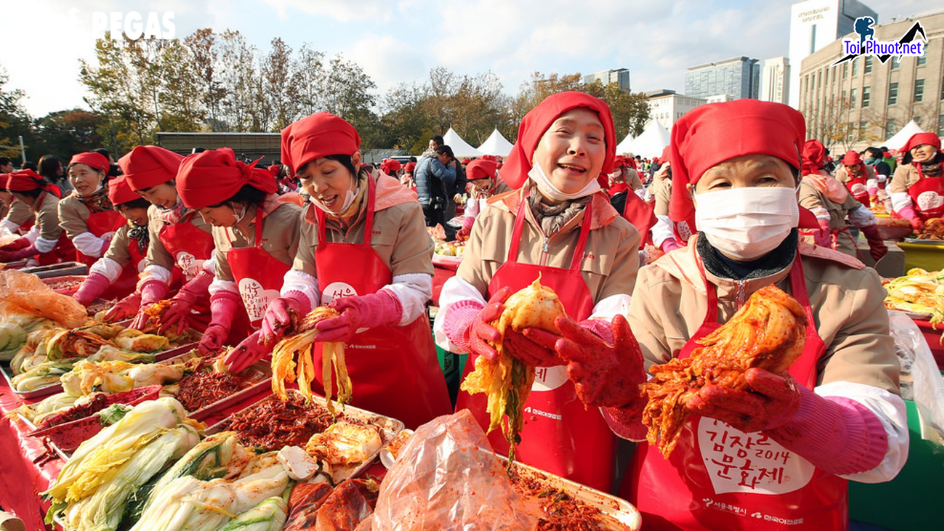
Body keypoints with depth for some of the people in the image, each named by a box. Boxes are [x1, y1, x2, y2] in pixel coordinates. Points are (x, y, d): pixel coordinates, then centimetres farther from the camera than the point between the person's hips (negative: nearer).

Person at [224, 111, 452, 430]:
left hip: (395, 364, -4)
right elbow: (303, 280, 4)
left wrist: (364, 311, -35)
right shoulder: (311, 219, 4)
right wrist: (287, 307, -19)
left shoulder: (401, 212, -14)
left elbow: (414, 289, -17)